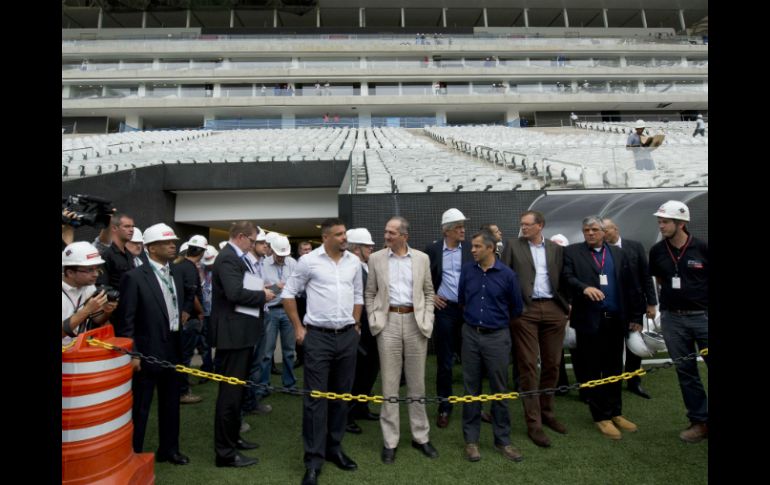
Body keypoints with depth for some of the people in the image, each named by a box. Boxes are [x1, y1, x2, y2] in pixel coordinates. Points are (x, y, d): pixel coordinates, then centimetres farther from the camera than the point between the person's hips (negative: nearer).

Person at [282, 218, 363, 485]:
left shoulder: (354, 261, 5)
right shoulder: (309, 260, -6)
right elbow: (288, 293, 1)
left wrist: (356, 325, 10)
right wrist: (298, 328, -1)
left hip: (348, 336, 4)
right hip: (318, 336, -4)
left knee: (341, 395, 13)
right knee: (315, 397, 0)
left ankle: (334, 448, 29)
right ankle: (313, 459, 12)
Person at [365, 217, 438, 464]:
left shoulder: (421, 258, 5)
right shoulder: (376, 259, 3)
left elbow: (429, 292, 9)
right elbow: (370, 293, 7)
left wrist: (427, 321, 0)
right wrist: (374, 321, -1)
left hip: (415, 322, 1)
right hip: (388, 322, 0)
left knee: (417, 383, 10)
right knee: (389, 383, 5)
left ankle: (420, 436, 24)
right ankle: (390, 440, 16)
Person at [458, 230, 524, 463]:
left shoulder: (507, 274, -7)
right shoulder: (467, 270, 0)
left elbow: (516, 308, 6)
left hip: (497, 337, -2)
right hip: (471, 335, 2)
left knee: (499, 390, 8)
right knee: (471, 389, 9)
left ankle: (502, 440, 23)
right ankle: (471, 439, 21)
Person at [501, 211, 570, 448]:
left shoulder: (556, 249, 12)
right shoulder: (513, 245, 5)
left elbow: (562, 279, 13)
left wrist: (567, 305, 6)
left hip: (553, 310, 3)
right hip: (524, 310, -3)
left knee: (552, 364, 10)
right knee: (528, 366, -1)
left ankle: (547, 412, 28)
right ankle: (533, 423, 7)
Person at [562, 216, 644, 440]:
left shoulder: (618, 253, 12)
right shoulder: (572, 252, 1)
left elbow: (628, 287, 10)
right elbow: (567, 277, -10)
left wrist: (635, 316, 8)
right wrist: (584, 288, -29)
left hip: (615, 320, 4)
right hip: (589, 320, -3)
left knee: (614, 369, 14)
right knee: (593, 370, 5)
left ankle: (615, 412, 29)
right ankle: (601, 416, 17)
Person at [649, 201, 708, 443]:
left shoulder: (702, 248, -7)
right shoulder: (657, 251, 2)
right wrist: (673, 295, 9)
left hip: (702, 316, -3)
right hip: (672, 318, 3)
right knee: (685, 371, 8)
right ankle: (700, 421, 21)